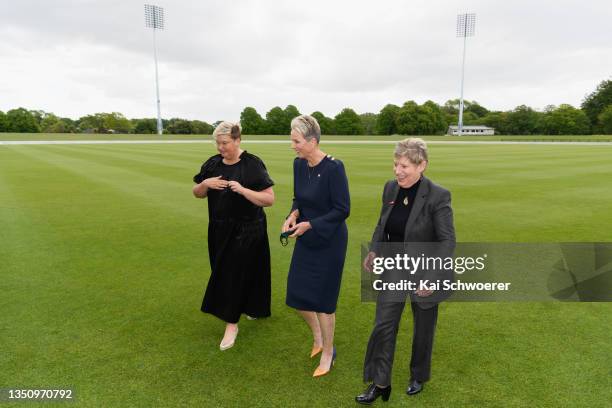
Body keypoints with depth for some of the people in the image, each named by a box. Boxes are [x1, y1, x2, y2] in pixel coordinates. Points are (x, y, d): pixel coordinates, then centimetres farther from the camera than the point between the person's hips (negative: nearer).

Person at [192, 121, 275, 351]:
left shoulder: (253, 164, -15)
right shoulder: (213, 163, 1)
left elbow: (270, 199, -16)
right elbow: (197, 194, 9)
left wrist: (242, 190, -28)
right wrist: (205, 183, -12)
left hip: (246, 230, -6)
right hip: (220, 229, 6)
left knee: (235, 274, -2)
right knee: (224, 272, 16)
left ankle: (231, 324, 14)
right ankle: (250, 307, 40)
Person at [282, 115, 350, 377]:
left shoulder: (334, 168, -21)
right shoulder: (299, 164, -1)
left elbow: (342, 210, -18)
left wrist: (309, 225, -20)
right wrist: (294, 214, -9)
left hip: (329, 241, -6)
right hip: (306, 240, 7)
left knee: (322, 299, 4)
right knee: (297, 294, 11)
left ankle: (328, 352, 28)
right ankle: (317, 336, 41)